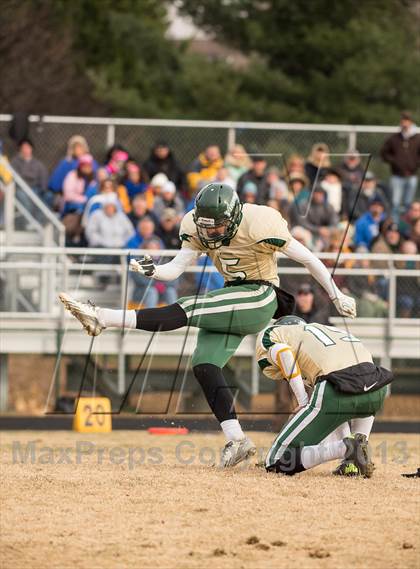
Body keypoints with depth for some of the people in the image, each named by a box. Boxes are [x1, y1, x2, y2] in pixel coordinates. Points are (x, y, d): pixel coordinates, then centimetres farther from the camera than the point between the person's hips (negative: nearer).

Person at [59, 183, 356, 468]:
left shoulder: (257, 225, -21)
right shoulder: (197, 228, -4)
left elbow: (308, 259, -12)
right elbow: (177, 267, -8)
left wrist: (337, 296, -5)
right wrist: (152, 270, -31)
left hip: (260, 299, -7)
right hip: (233, 300, 7)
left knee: (186, 310, -23)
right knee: (204, 364, -9)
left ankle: (103, 318, -27)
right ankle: (236, 439, -9)